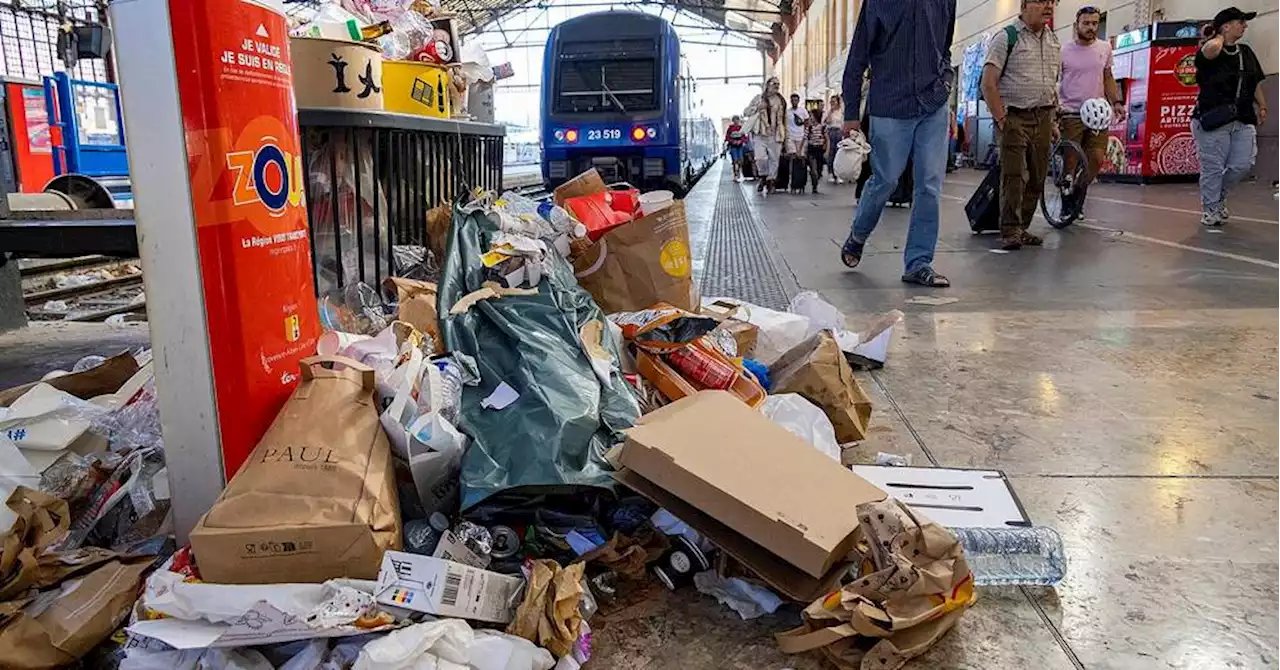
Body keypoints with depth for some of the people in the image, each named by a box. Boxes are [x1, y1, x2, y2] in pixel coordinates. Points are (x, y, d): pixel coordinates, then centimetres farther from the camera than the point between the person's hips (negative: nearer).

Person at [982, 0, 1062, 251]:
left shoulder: (1053, 40, 16)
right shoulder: (1006, 38, -5)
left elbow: (1053, 85, 22)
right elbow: (988, 83, -11)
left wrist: (1052, 120, 15)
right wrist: (1001, 120, -16)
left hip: (1042, 118, 6)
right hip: (1015, 117, -6)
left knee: (1037, 177, 5)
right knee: (1013, 176, -11)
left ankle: (1022, 228, 14)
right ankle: (1009, 231, -6)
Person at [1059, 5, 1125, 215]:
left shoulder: (1104, 48, 8)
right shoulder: (1064, 51, -3)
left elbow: (1108, 78, 17)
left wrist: (1117, 101, 5)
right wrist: (1055, 110, -12)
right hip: (1071, 115, -3)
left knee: (1097, 159, -3)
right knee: (1070, 162, -2)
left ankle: (1079, 192, 20)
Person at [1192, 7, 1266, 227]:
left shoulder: (1246, 52, 16)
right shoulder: (1210, 50, -5)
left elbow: (1256, 83, 25)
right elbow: (1212, 49, -32)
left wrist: (1262, 106, 19)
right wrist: (1219, 38, -9)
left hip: (1243, 121, 6)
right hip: (1213, 120, -6)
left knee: (1243, 165, 3)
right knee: (1213, 168, -1)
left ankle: (1218, 197, 26)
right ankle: (1210, 209, 12)